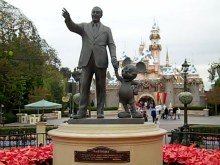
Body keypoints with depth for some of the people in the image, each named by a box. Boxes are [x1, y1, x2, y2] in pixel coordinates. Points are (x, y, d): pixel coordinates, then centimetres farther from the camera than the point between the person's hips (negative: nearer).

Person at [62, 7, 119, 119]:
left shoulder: (106, 30, 17)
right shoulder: (84, 27, 18)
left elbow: (111, 45, 8)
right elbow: (72, 27, -2)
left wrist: (114, 58, -11)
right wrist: (68, 18, -25)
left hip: (100, 61, 0)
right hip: (86, 61, 0)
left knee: (100, 87, 0)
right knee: (84, 86, -4)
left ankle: (100, 112, 4)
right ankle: (82, 112, -4)